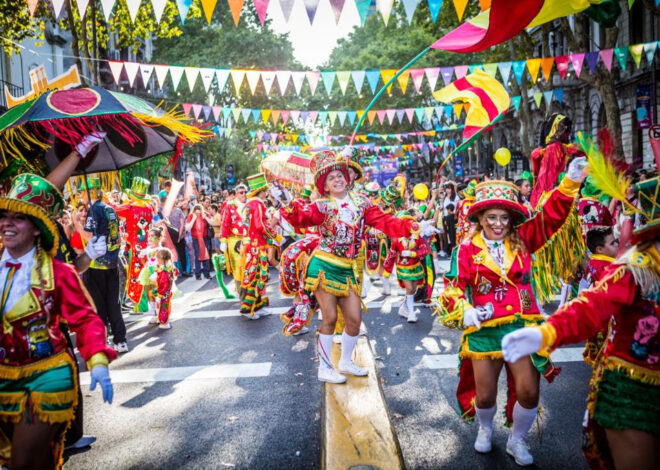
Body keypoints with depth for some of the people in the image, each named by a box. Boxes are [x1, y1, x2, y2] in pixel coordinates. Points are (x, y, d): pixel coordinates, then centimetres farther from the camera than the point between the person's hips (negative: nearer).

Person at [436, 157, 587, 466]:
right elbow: (454, 287, -4)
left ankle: (517, 441, 30)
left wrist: (571, 181, -14)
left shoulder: (523, 240, 3)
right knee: (485, 396, 9)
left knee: (529, 392, 0)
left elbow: (552, 214, -4)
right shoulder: (468, 249, -4)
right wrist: (464, 312, -20)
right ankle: (485, 428, 45)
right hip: (484, 331, -1)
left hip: (522, 327, 2)